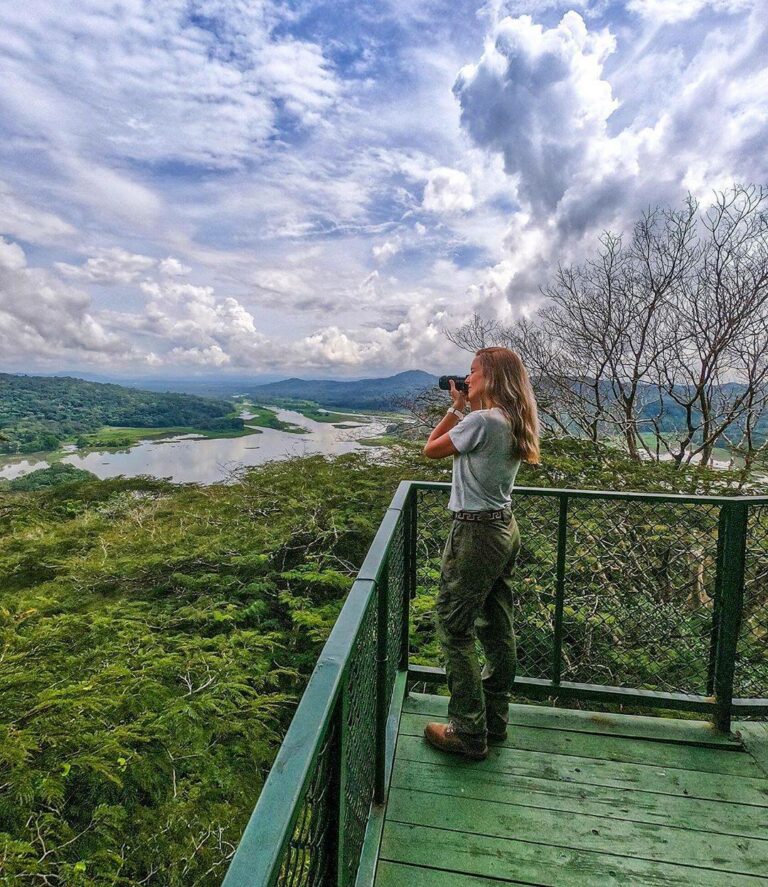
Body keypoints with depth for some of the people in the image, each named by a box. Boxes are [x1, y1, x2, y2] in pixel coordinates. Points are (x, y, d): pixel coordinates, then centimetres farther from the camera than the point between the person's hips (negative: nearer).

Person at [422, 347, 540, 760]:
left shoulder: (481, 420, -20)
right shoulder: (513, 422, 7)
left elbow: (431, 449, -9)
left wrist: (456, 407, -3)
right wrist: (465, 409, 11)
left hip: (476, 533, -9)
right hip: (505, 529, 10)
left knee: (454, 629, 4)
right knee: (497, 628, 18)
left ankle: (469, 733, 17)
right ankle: (494, 722, 35)